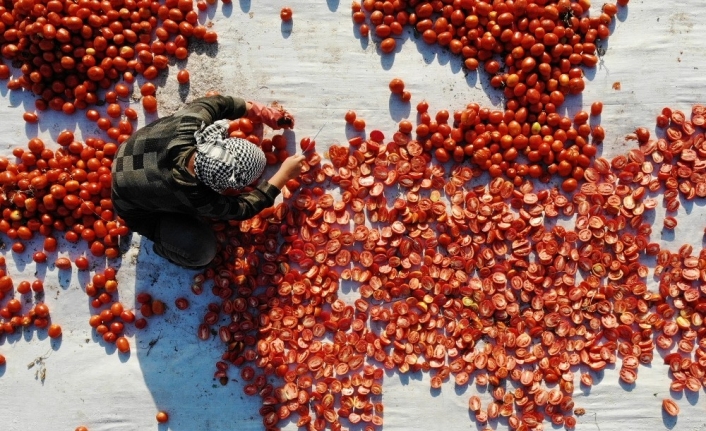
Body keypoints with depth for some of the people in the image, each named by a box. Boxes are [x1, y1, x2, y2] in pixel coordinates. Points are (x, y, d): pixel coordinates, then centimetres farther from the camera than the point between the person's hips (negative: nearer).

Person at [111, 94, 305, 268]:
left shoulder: (189, 123, -37)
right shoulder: (197, 200, -43)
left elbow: (218, 103, -13)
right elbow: (244, 208, -24)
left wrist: (261, 112, -10)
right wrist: (285, 174, -19)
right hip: (139, 210, -5)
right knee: (202, 251, -23)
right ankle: (163, 245, 13)